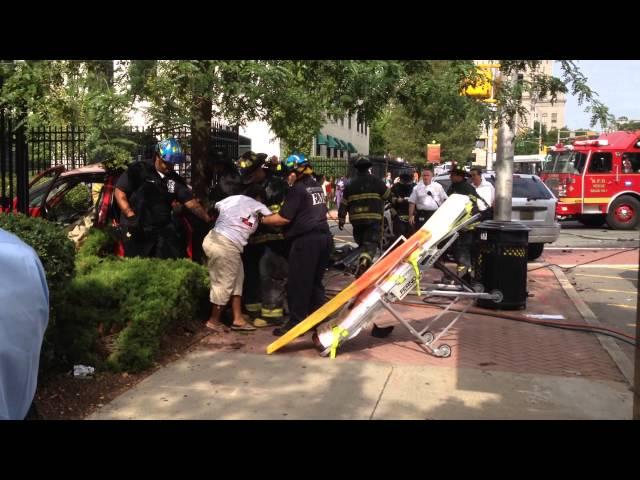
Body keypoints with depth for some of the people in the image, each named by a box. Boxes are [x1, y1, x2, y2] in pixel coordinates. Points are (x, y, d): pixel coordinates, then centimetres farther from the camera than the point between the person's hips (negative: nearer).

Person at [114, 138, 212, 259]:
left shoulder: (175, 179, 8)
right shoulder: (138, 170, -6)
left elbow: (191, 203, 3)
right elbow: (119, 191, -8)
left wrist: (209, 220, -9)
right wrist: (131, 216, -19)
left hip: (164, 231, 4)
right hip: (137, 230, -4)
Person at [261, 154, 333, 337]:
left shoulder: (297, 189, -10)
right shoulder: (317, 187, 14)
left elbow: (284, 218, -14)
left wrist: (262, 219, -4)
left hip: (305, 240, -9)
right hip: (324, 237, 9)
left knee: (299, 284, -1)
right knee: (316, 281, 17)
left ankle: (296, 323, 4)